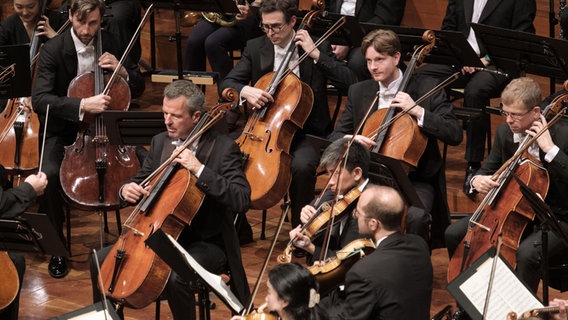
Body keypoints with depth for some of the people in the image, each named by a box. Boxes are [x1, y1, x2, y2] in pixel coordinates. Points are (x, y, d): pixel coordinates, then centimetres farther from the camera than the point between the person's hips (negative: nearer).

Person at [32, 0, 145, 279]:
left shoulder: (110, 44, 0)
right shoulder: (53, 50, -13)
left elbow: (138, 88, 10)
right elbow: (40, 100, -26)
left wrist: (123, 71, -13)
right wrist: (82, 105, -39)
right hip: (63, 130, -3)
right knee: (49, 174, -32)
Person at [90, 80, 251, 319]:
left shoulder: (223, 147, -13)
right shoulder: (160, 142, 6)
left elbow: (242, 200, -24)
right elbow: (141, 180, 19)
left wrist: (200, 170, -29)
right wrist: (127, 189, -6)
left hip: (207, 243, -6)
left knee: (175, 278, -35)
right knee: (101, 261, -5)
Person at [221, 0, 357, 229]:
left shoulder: (318, 48, -3)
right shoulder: (255, 48, 5)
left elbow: (350, 83, -13)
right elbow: (227, 84, 2)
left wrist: (315, 54, -18)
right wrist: (245, 91, -21)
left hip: (305, 133, -3)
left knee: (302, 165, -35)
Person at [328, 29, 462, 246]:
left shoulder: (425, 89, -1)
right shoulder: (358, 92, 10)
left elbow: (454, 135, -8)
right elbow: (336, 136, 11)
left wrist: (418, 111, -19)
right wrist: (349, 140, -13)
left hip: (415, 180, -3)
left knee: (415, 216, -36)